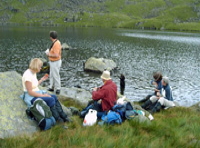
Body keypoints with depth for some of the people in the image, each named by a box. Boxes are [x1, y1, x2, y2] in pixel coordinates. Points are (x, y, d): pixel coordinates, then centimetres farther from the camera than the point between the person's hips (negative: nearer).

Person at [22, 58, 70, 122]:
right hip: (31, 97, -9)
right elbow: (30, 92, -22)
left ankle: (63, 116, -5)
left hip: (37, 93, 9)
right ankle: (58, 119, -10)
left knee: (54, 97, -7)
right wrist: (43, 95, -19)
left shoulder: (33, 73, 8)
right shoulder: (28, 75, -21)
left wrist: (42, 80, 16)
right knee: (51, 99, -22)